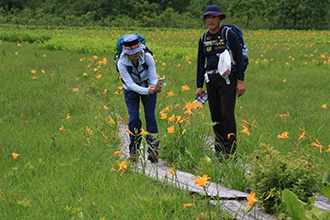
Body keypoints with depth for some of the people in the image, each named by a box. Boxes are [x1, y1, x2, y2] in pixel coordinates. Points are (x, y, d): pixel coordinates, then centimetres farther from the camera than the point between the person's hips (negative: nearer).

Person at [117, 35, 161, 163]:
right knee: (134, 119, -11)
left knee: (150, 117, -12)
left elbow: (153, 77, -24)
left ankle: (153, 150, -12)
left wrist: (156, 87, -47)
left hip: (148, 88, 0)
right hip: (131, 91, 0)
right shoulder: (122, 63, -28)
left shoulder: (147, 57, -26)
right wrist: (146, 91, -49)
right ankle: (133, 151, 3)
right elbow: (130, 83, -33)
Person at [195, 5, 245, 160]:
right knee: (215, 115, 6)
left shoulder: (229, 35, -3)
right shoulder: (204, 39, 12)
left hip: (227, 79, -5)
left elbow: (239, 58, -3)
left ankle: (230, 151, -10)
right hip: (211, 80, 5)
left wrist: (241, 81, -9)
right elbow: (201, 63, 16)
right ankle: (219, 151, 14)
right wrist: (199, 86, 12)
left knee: (227, 114, -12)